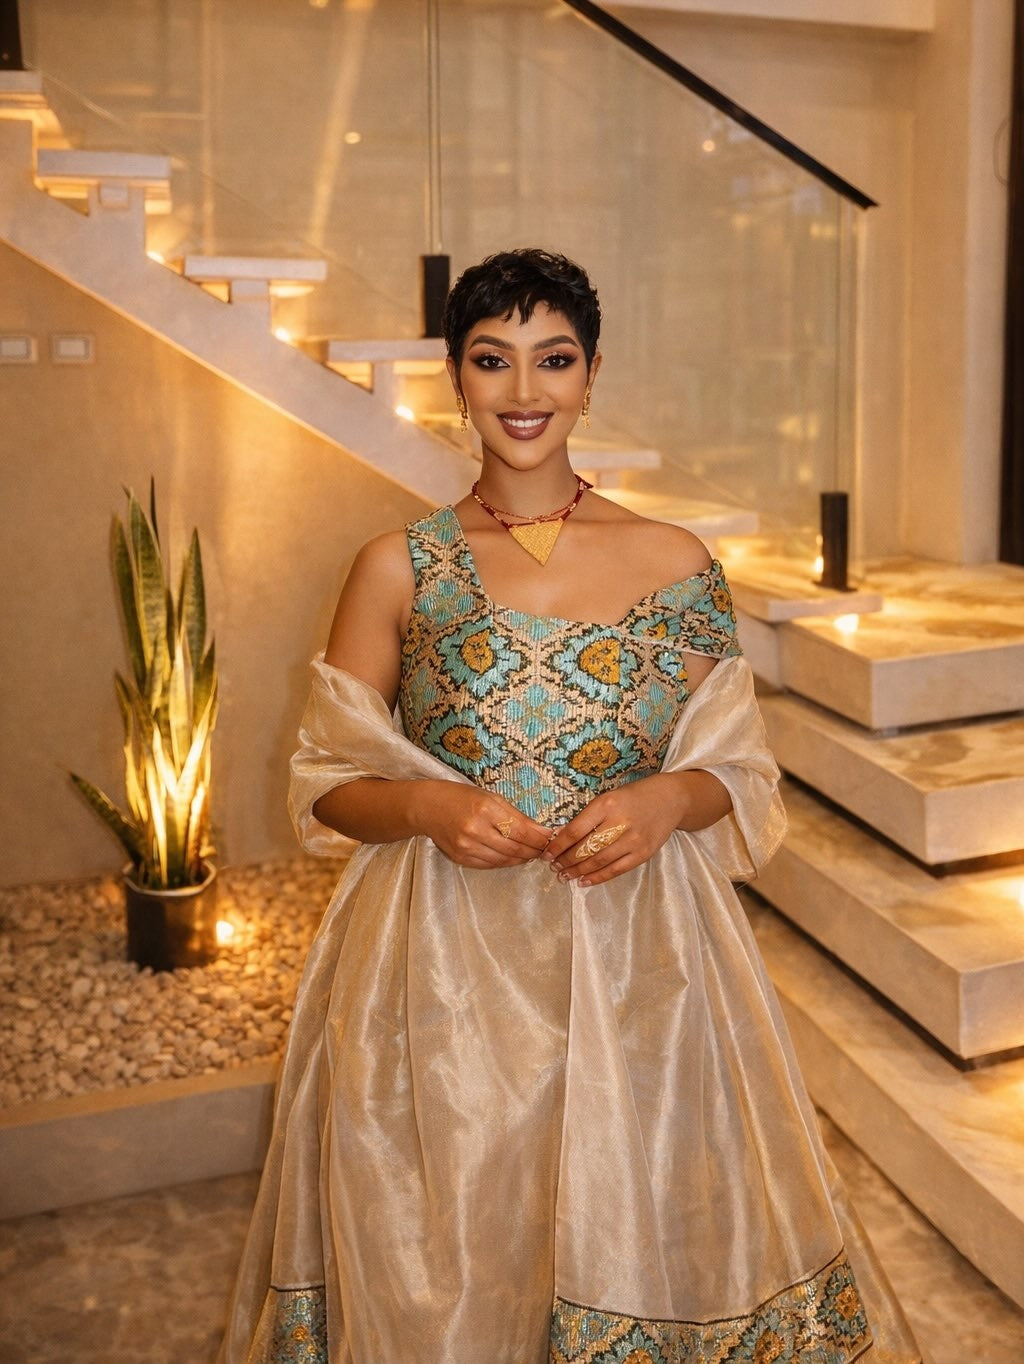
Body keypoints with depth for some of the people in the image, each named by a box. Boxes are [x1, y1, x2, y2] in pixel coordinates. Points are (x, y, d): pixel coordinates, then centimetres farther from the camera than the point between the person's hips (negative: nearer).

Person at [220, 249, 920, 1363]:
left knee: (631, 1220, 9)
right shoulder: (398, 570, 0)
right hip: (443, 966, 0)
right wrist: (429, 807, -15)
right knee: (443, 1266, 9)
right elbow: (325, 782, 4)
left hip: (634, 961, 1)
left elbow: (739, 770, 7)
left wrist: (665, 801, -13)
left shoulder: (675, 562, 1)